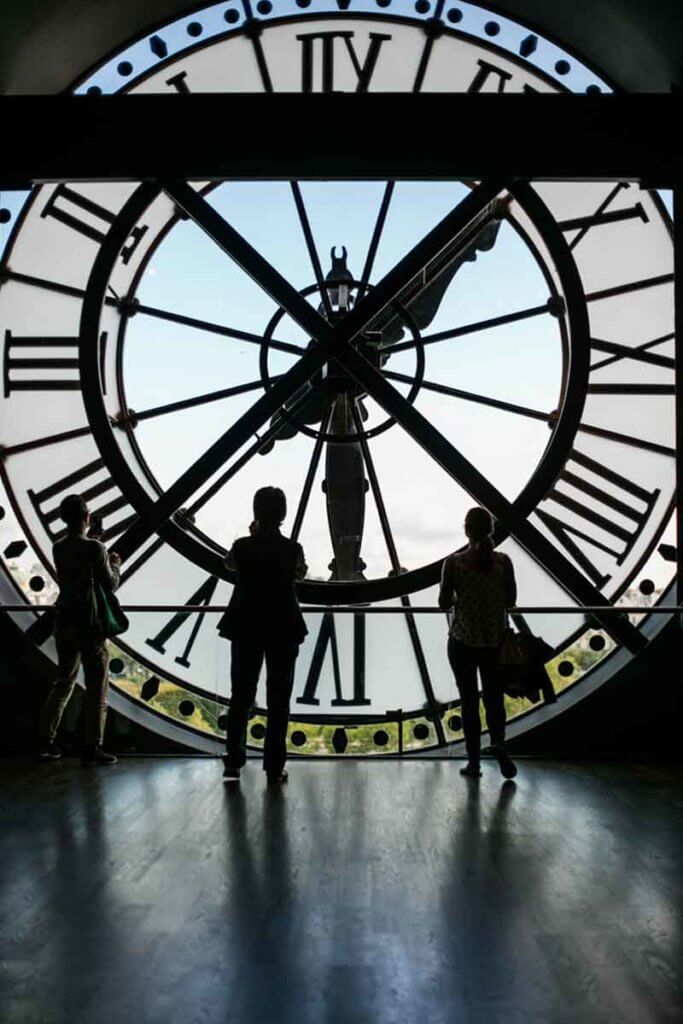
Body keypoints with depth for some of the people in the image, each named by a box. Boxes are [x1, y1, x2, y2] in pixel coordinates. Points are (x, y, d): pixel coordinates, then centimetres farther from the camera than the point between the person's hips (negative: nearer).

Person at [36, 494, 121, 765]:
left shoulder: (59, 548, 5)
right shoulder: (95, 548, -14)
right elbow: (110, 585, -9)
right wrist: (115, 565, 9)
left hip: (65, 623, 7)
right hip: (89, 625, -6)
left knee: (64, 682, 18)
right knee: (96, 687, 2)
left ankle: (45, 740, 18)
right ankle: (92, 748, 4)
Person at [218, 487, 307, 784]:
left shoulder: (242, 546, -6)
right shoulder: (292, 548, -8)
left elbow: (229, 564, 17)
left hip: (247, 627, 1)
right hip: (283, 628, -1)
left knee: (241, 696, 8)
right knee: (278, 698, 5)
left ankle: (233, 763, 5)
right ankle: (274, 766, 6)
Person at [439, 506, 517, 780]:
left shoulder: (454, 562, -11)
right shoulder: (503, 561, -5)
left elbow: (444, 603, -7)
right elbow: (510, 600, 2)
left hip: (463, 640, -1)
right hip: (495, 641, 2)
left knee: (469, 701, 9)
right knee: (494, 698, 13)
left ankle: (474, 763, 13)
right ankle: (498, 744, -11)